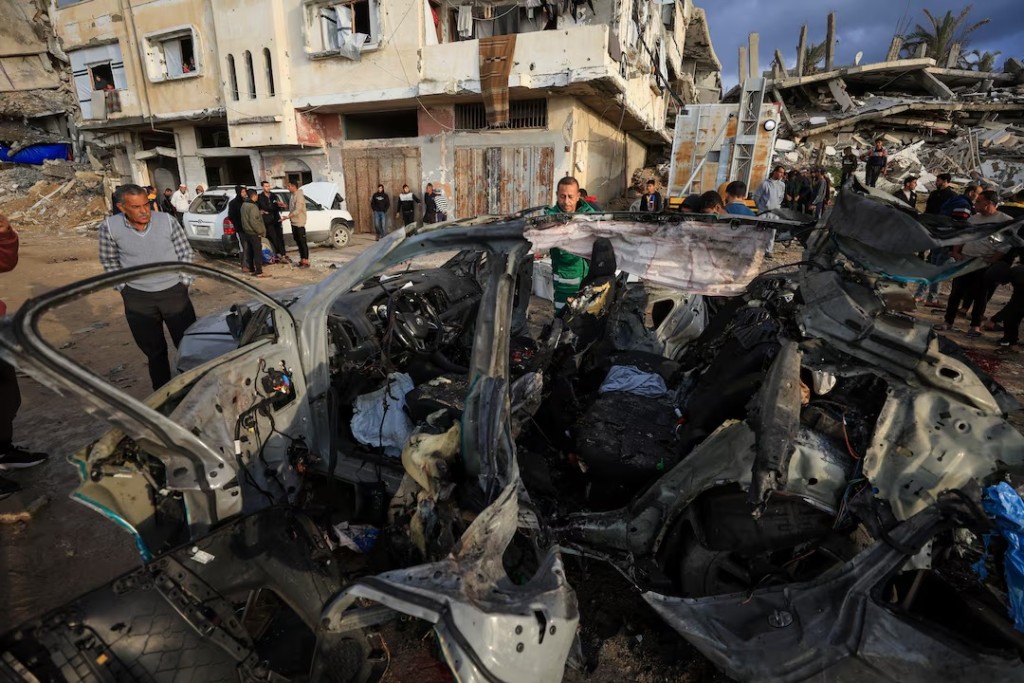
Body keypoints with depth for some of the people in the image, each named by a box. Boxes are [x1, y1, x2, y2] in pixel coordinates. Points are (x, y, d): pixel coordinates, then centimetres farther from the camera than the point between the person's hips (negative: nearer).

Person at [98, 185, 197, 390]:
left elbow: (186, 254, 2)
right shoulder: (110, 227, -8)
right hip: (138, 299, 0)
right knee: (154, 351, 12)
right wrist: (123, 288, 4)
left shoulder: (167, 221, -8)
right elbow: (109, 261, 6)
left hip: (174, 292, 0)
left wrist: (185, 282, 0)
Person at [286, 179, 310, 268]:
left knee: (303, 242, -5)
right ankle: (302, 260, 19)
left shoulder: (299, 196, -15)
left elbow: (298, 210, -22)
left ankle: (306, 261, -2)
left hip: (299, 223, -9)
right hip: (294, 223, 9)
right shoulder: (293, 196, 14)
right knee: (298, 242, 12)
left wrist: (288, 216, -25)